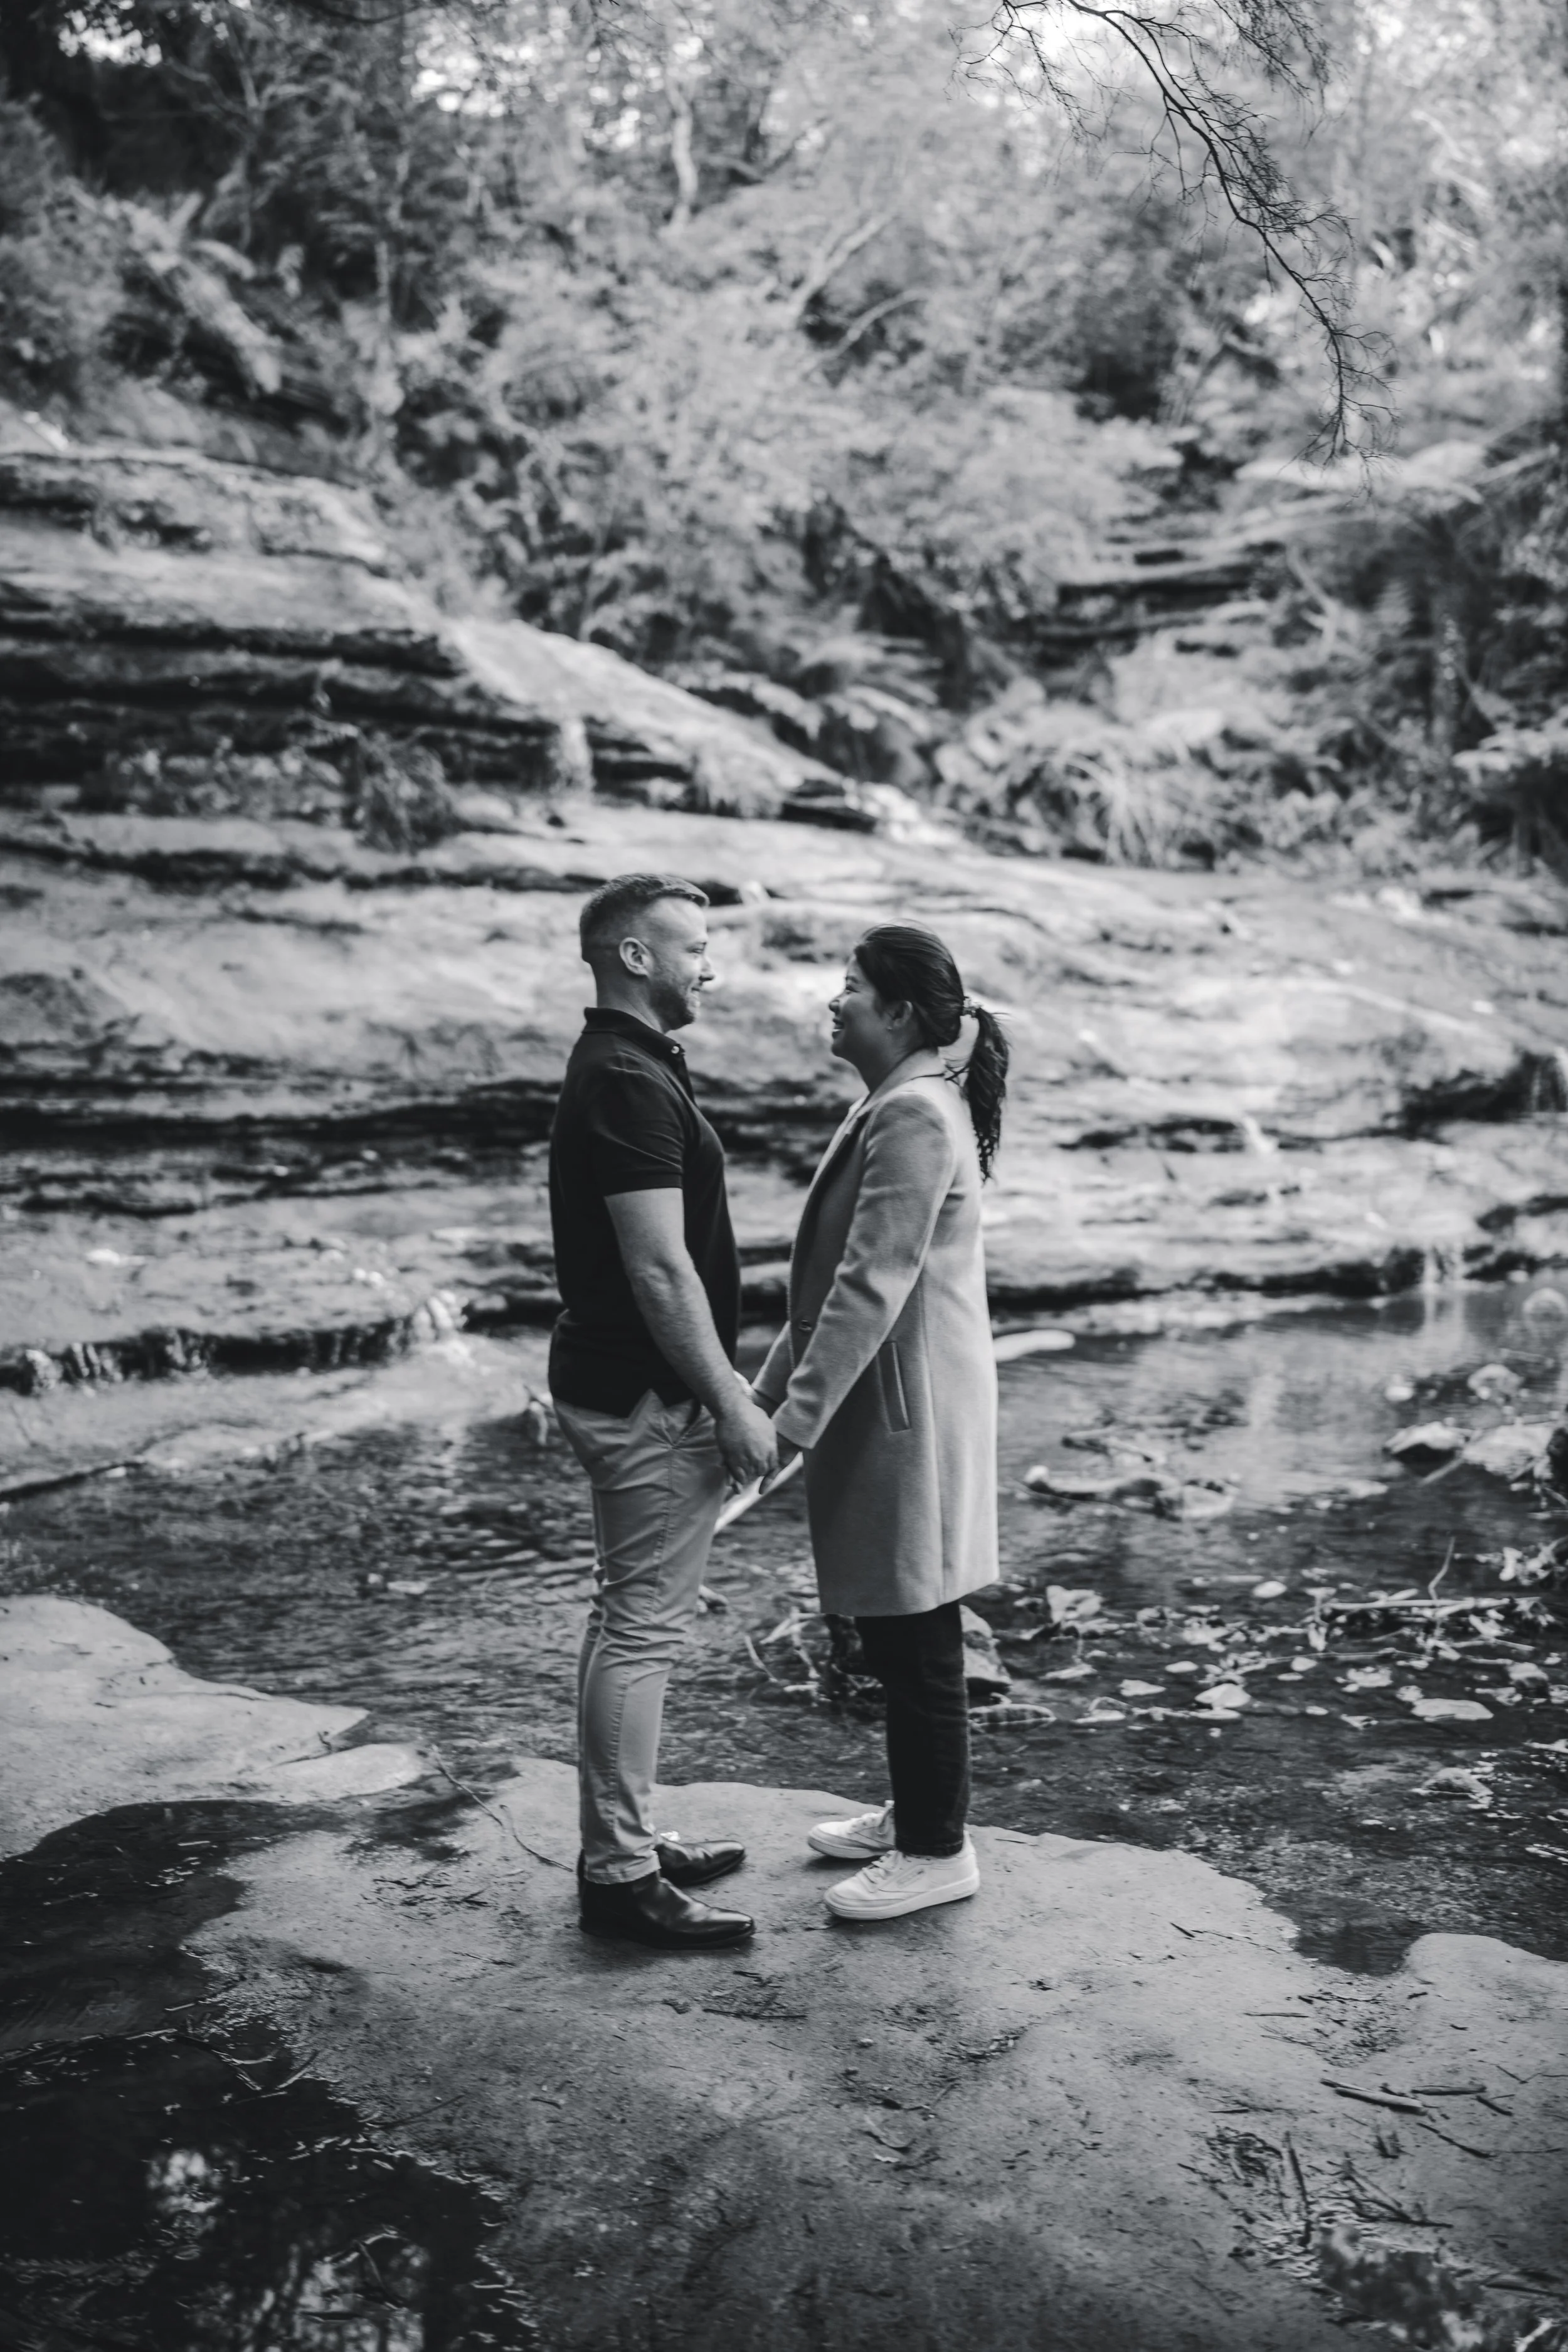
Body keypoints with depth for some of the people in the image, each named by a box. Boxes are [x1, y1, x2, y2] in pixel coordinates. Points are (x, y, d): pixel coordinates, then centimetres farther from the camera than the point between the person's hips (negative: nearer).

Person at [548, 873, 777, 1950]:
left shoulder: (625, 1068, 14)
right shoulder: (629, 1083, -19)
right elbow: (659, 1268, -23)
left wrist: (720, 1389, 22)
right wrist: (733, 1402, -19)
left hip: (623, 1387, 11)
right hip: (650, 1399, -11)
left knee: (631, 1619, 16)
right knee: (643, 1627, -3)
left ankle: (625, 1840, 28)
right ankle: (621, 1875, 6)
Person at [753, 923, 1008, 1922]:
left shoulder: (916, 1118, -19)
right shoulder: (891, 1107, 13)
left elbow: (873, 1285, -24)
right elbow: (841, 1273, 18)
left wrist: (796, 1417, -22)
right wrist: (776, 1381, 18)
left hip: (908, 1408, -10)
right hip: (883, 1402, 10)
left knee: (917, 1637, 1)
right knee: (893, 1630, 19)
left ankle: (938, 1850, 14)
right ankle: (913, 1814, 32)